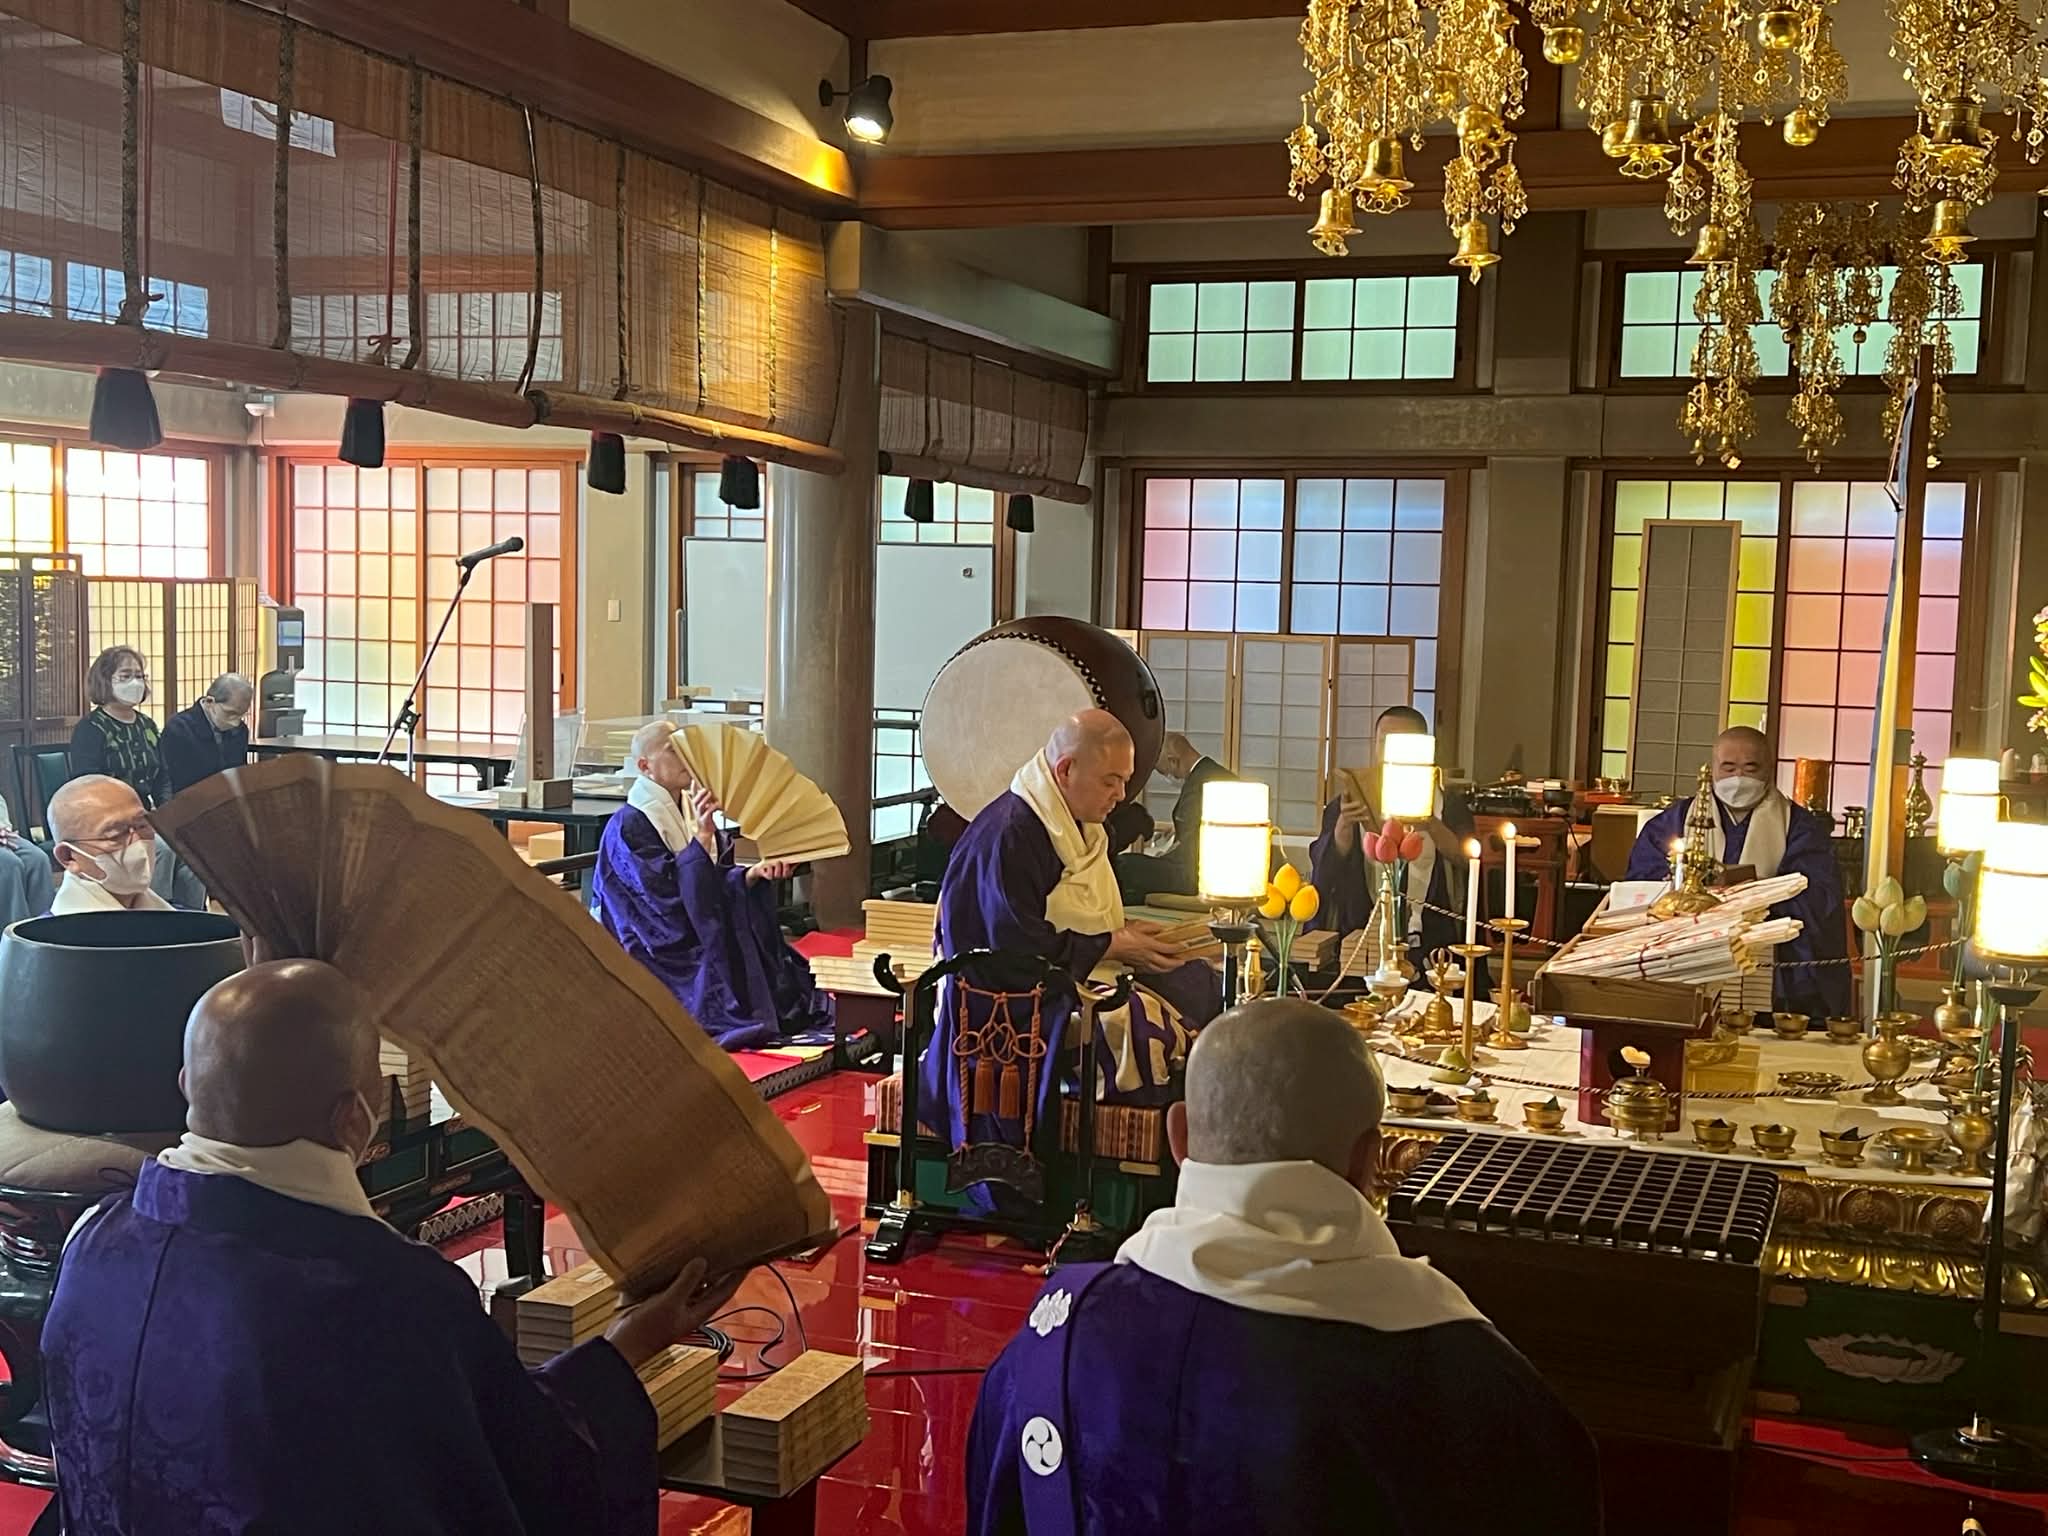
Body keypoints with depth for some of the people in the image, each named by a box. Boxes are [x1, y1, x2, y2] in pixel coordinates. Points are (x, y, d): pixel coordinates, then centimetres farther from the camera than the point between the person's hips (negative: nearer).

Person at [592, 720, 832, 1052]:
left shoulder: (691, 811, 9)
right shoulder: (629, 826, -16)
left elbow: (717, 881, 10)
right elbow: (669, 897, -25)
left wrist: (754, 873, -11)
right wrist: (702, 836, -31)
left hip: (706, 938, 8)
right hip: (663, 957, -8)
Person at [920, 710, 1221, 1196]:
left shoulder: (1078, 827, 14)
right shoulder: (1009, 834, -18)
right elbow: (1018, 944, -22)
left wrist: (1129, 938, 2)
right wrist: (1113, 947, -15)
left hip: (1075, 979, 10)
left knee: (1200, 986, -10)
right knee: (1161, 1028, -29)